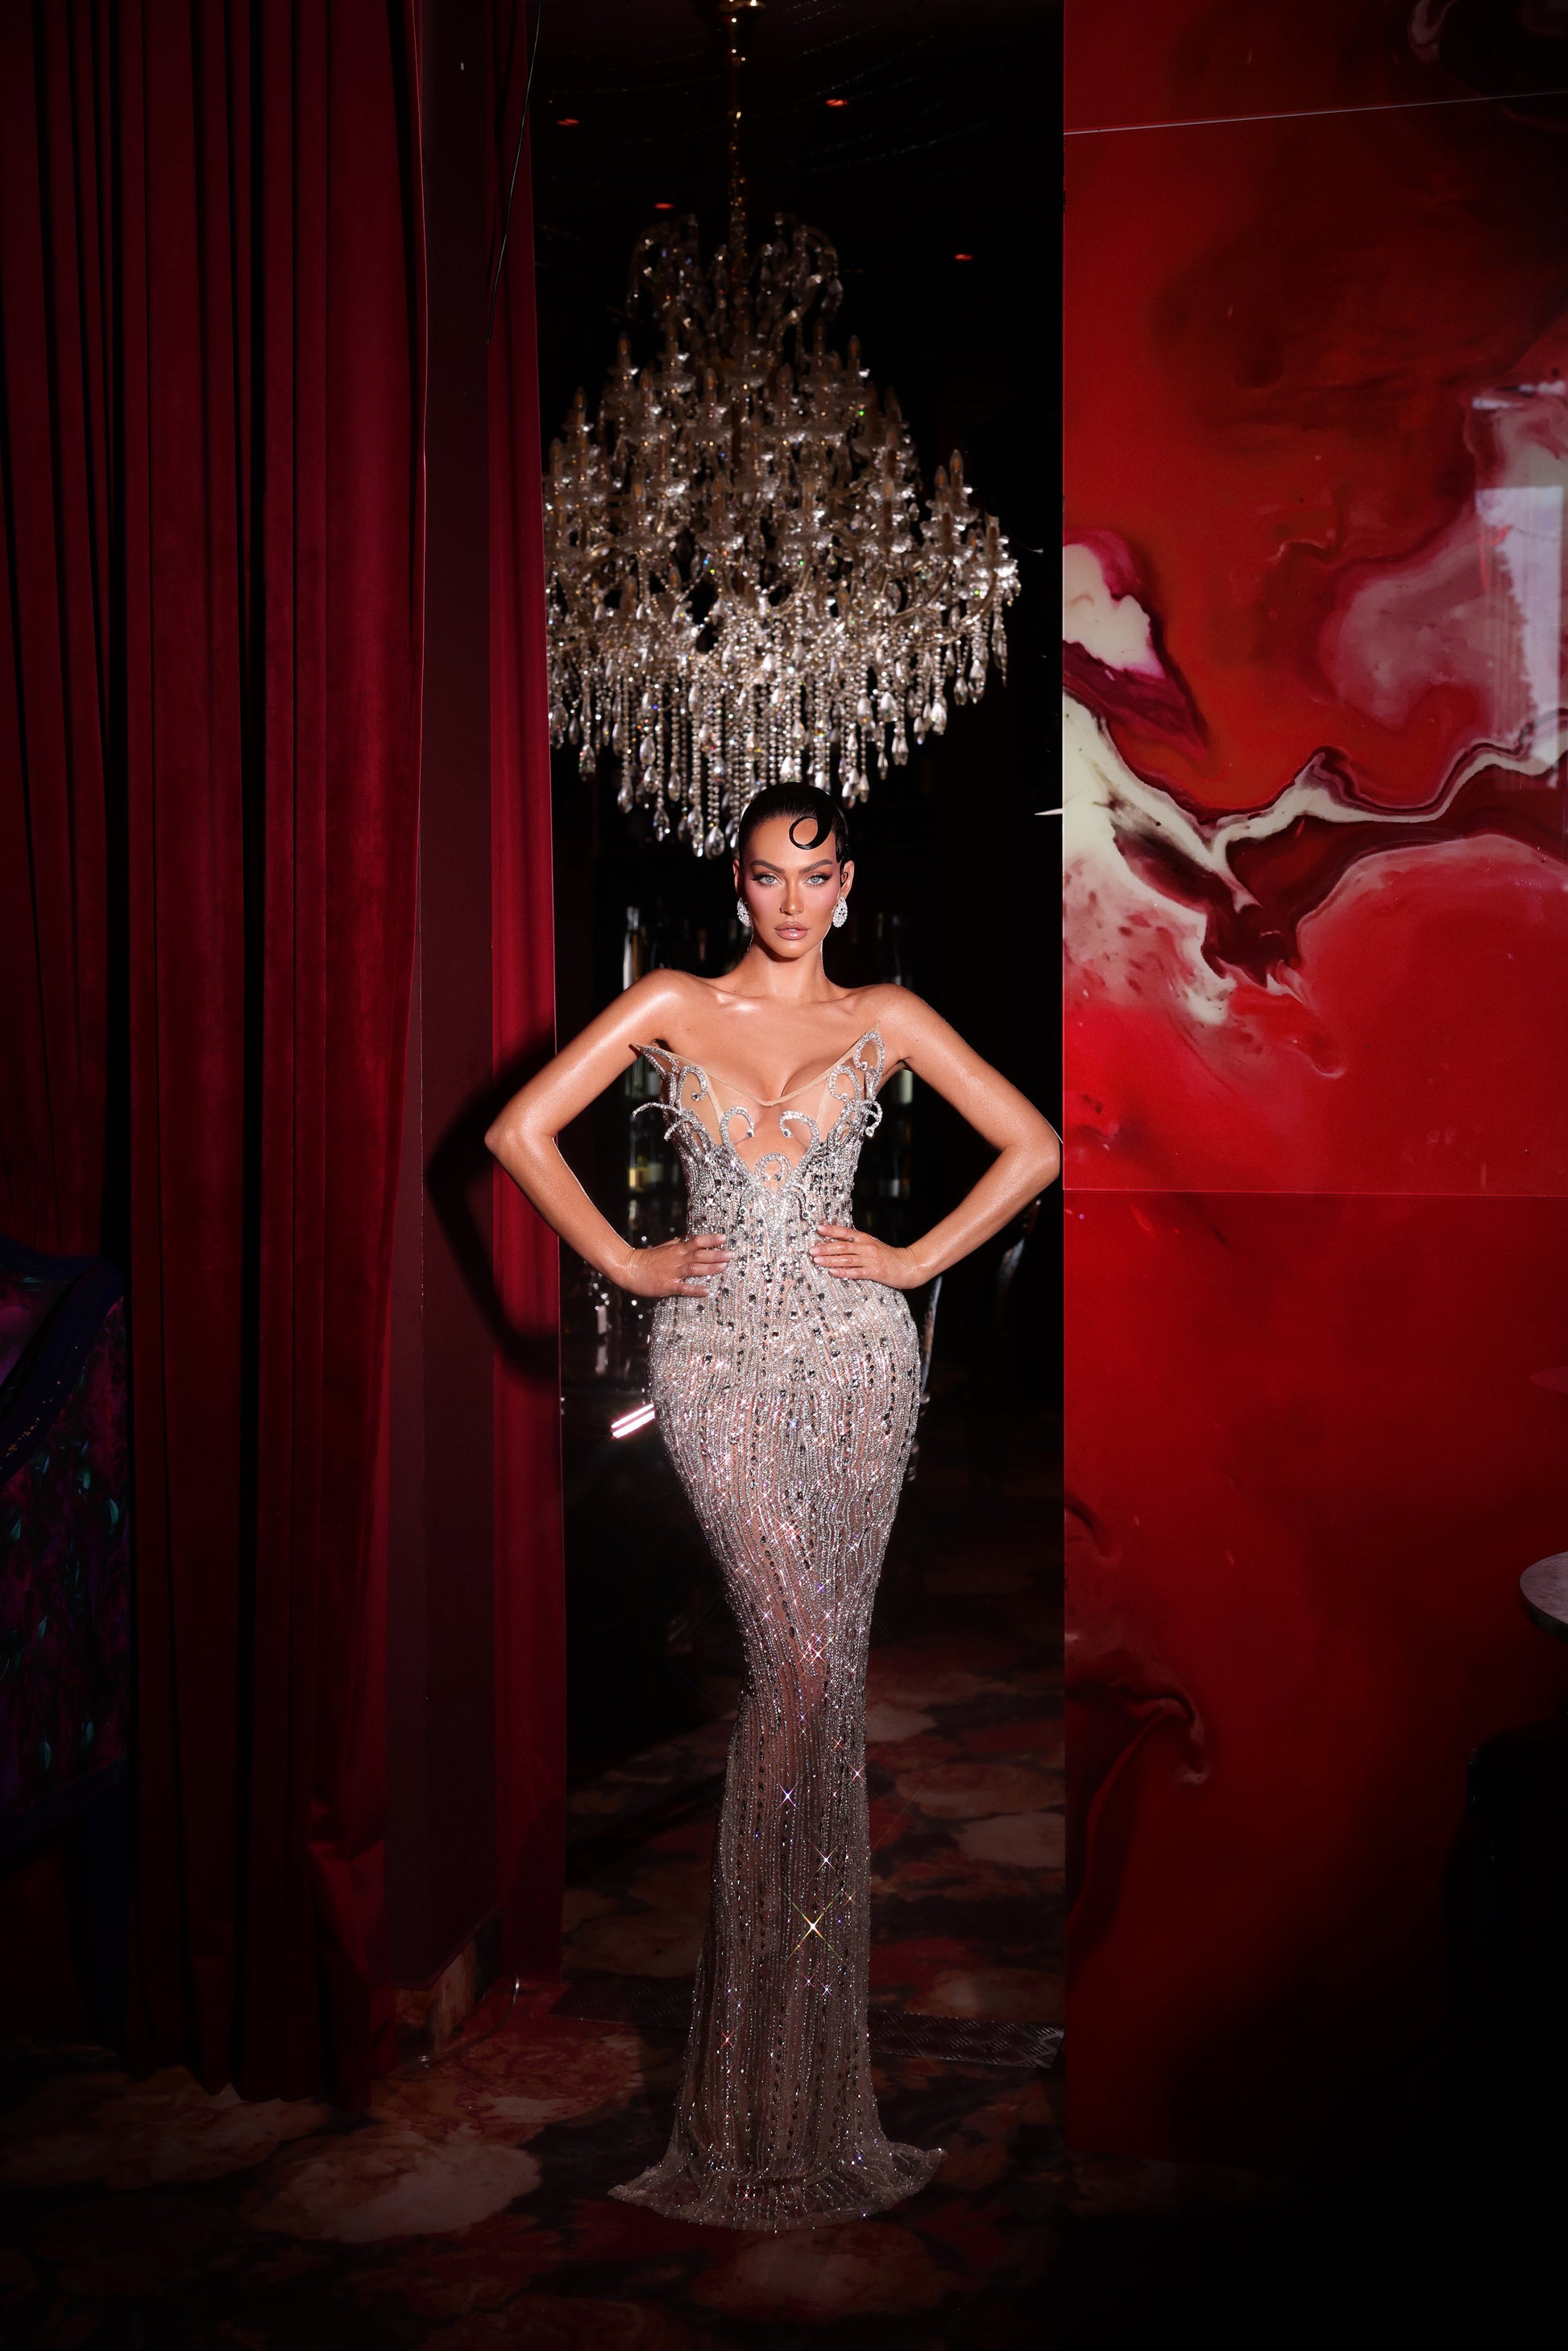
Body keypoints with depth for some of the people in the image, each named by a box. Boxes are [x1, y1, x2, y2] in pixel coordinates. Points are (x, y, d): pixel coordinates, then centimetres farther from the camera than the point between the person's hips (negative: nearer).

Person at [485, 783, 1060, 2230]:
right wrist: (627, 1264, 0)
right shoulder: (673, 1007, 7)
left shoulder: (885, 1019, 9)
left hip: (854, 1356, 1)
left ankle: (797, 2082, 17)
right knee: (800, 1656, -11)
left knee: (826, 1662, 1)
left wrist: (917, 1262, 2)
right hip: (720, 1359, -1)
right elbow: (522, 1130, 4)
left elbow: (1032, 1146, 10)